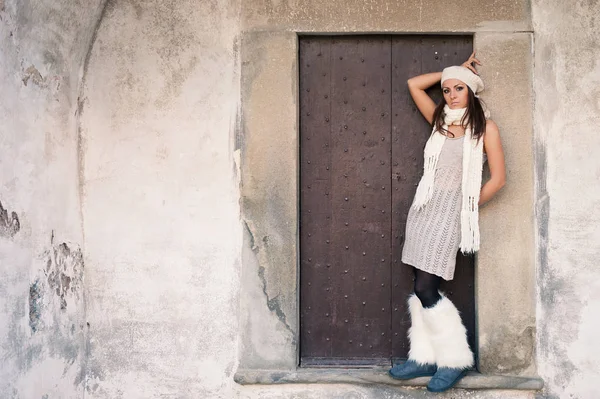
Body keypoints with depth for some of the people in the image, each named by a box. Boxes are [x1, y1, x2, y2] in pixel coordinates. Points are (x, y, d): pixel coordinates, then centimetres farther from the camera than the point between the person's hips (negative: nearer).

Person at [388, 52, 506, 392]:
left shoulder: (485, 126, -1)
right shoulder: (441, 121, 14)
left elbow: (498, 179, -5)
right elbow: (414, 84, 20)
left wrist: (468, 208, 1)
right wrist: (455, 70, 19)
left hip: (450, 210, -6)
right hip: (423, 206, 6)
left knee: (426, 289, -11)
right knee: (421, 289, 4)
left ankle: (456, 360, 2)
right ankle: (425, 358, 13)